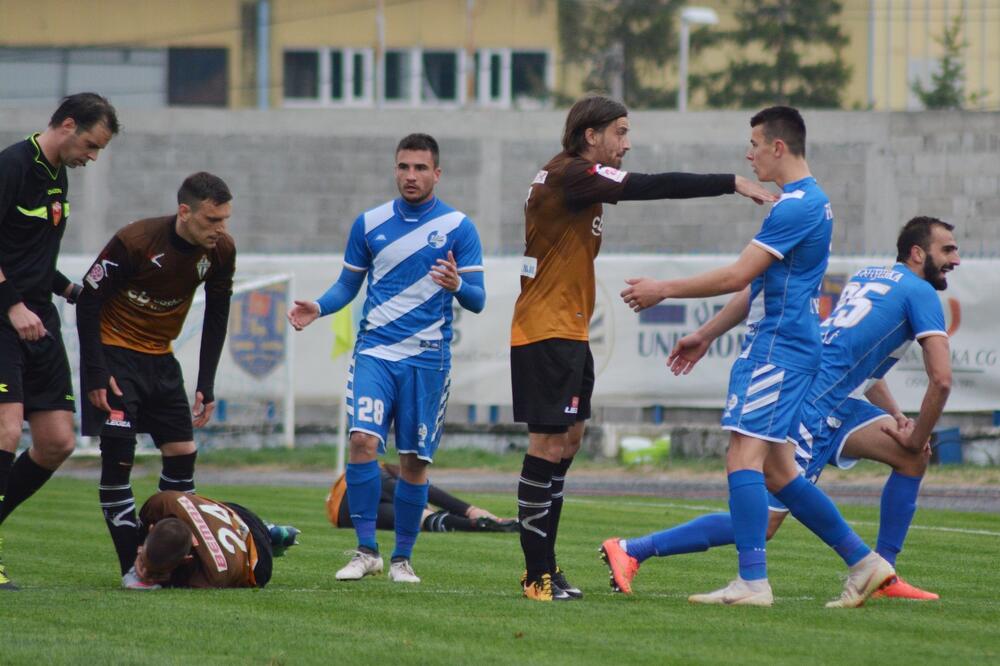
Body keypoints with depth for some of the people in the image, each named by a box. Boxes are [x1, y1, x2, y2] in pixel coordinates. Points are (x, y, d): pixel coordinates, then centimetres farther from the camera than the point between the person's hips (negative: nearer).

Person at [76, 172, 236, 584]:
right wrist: (96, 375, -20)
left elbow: (216, 317, 5)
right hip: (114, 352, -6)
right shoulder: (134, 242, -25)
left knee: (183, 454, 1)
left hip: (160, 357, 6)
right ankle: (132, 564, -12)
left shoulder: (220, 251, -9)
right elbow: (88, 300, -17)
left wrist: (206, 387, 1)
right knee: (118, 456, -14)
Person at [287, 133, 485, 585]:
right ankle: (366, 550, -11)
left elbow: (477, 301, -1)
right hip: (375, 352, 1)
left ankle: (402, 557, 15)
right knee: (363, 440, -17)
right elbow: (349, 284, 16)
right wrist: (319, 308, -4)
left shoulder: (458, 228, 1)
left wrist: (457, 285, -23)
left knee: (414, 460, 2)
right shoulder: (369, 224, 8)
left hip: (427, 360, -1)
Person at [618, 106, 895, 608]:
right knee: (777, 472, 11)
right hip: (776, 347, 10)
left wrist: (663, 290, -10)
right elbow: (757, 288, 26)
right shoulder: (808, 201, 19)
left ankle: (752, 581, -18)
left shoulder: (797, 205, -15)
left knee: (744, 456, -14)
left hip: (777, 349, -10)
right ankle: (863, 562, 14)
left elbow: (738, 276, -18)